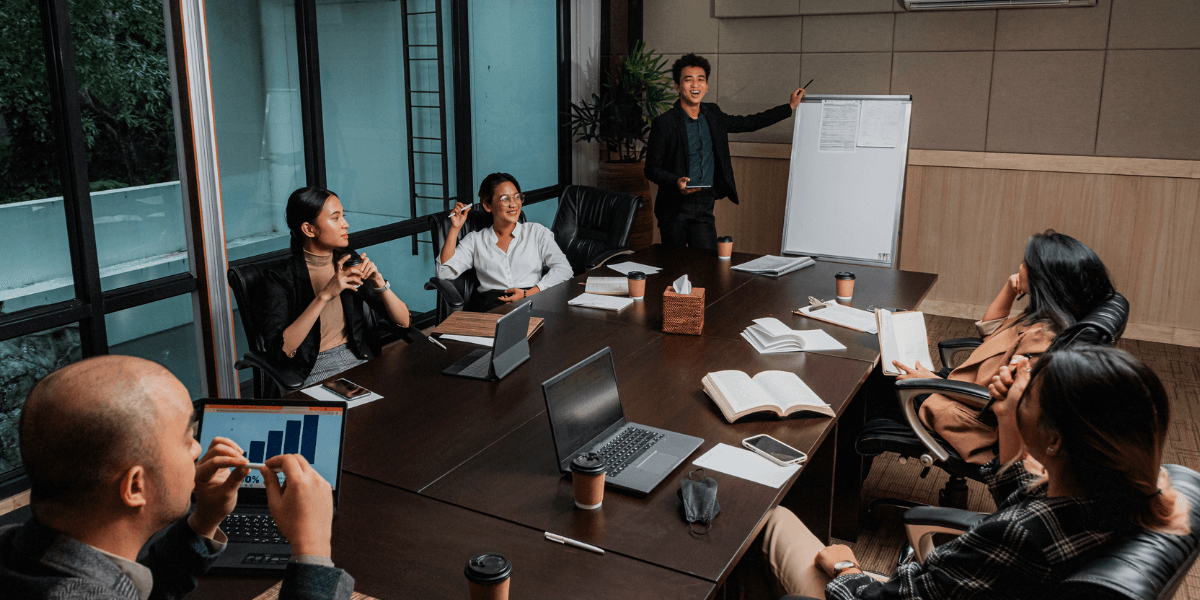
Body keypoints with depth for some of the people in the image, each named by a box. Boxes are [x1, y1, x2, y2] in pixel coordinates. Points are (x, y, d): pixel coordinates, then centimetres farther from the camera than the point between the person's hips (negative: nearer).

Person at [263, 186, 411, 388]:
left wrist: (379, 282, -12)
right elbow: (280, 351, -21)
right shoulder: (281, 279, -7)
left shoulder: (349, 263, 7)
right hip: (314, 375, -5)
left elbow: (403, 321, 6)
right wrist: (325, 295, -25)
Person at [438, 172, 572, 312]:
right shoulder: (475, 240, 19)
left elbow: (563, 269, 5)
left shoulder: (536, 232, 17)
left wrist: (527, 293, -9)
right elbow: (445, 272, 9)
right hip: (490, 306, 0)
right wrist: (455, 228, 6)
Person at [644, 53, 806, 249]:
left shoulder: (712, 114, 10)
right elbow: (651, 168, -6)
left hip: (705, 206, 4)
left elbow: (748, 123, 23)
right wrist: (676, 181, -25)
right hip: (675, 209, -4)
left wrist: (790, 107, 26)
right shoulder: (664, 123, -7)